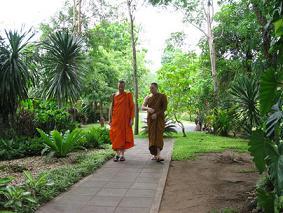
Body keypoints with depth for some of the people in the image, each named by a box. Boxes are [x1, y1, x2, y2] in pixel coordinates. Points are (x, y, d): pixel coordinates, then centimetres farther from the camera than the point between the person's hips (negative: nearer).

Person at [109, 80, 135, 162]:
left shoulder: (128, 95, 0)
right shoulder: (114, 95, 6)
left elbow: (132, 107, 0)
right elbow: (111, 107, 9)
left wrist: (131, 119, -7)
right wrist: (110, 119, 3)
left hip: (125, 119, -2)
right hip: (116, 119, 2)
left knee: (124, 136, 2)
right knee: (116, 136, 2)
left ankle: (122, 154, 11)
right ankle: (117, 154, 13)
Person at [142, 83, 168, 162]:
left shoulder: (162, 96, -3)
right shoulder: (147, 97, 7)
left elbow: (165, 108, -8)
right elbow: (142, 107, -4)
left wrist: (156, 114, -21)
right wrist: (148, 108, -27)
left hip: (159, 118, -4)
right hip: (150, 119, 4)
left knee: (158, 135, -18)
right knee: (152, 136, 3)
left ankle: (158, 155, -28)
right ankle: (154, 154, 13)